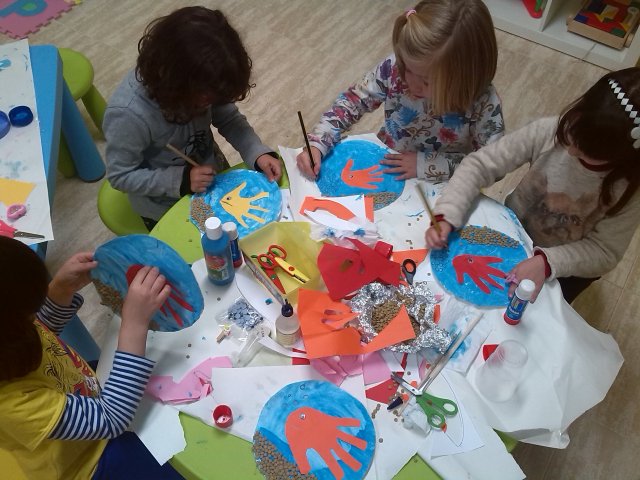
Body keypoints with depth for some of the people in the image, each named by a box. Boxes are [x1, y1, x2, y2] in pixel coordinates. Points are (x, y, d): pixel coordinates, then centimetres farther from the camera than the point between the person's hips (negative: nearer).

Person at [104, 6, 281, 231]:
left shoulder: (200, 81, -24)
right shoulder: (128, 114, -37)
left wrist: (258, 153, -26)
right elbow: (120, 176, -24)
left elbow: (229, 119, -9)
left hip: (214, 177, 5)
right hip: (167, 209, -4)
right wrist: (181, 180, -32)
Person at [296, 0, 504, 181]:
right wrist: (317, 144, -16)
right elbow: (352, 101, -5)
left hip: (434, 192, -1)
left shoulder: (483, 103, -22)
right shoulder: (394, 68, -17)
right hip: (384, 168, 2)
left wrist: (425, 164, -23)